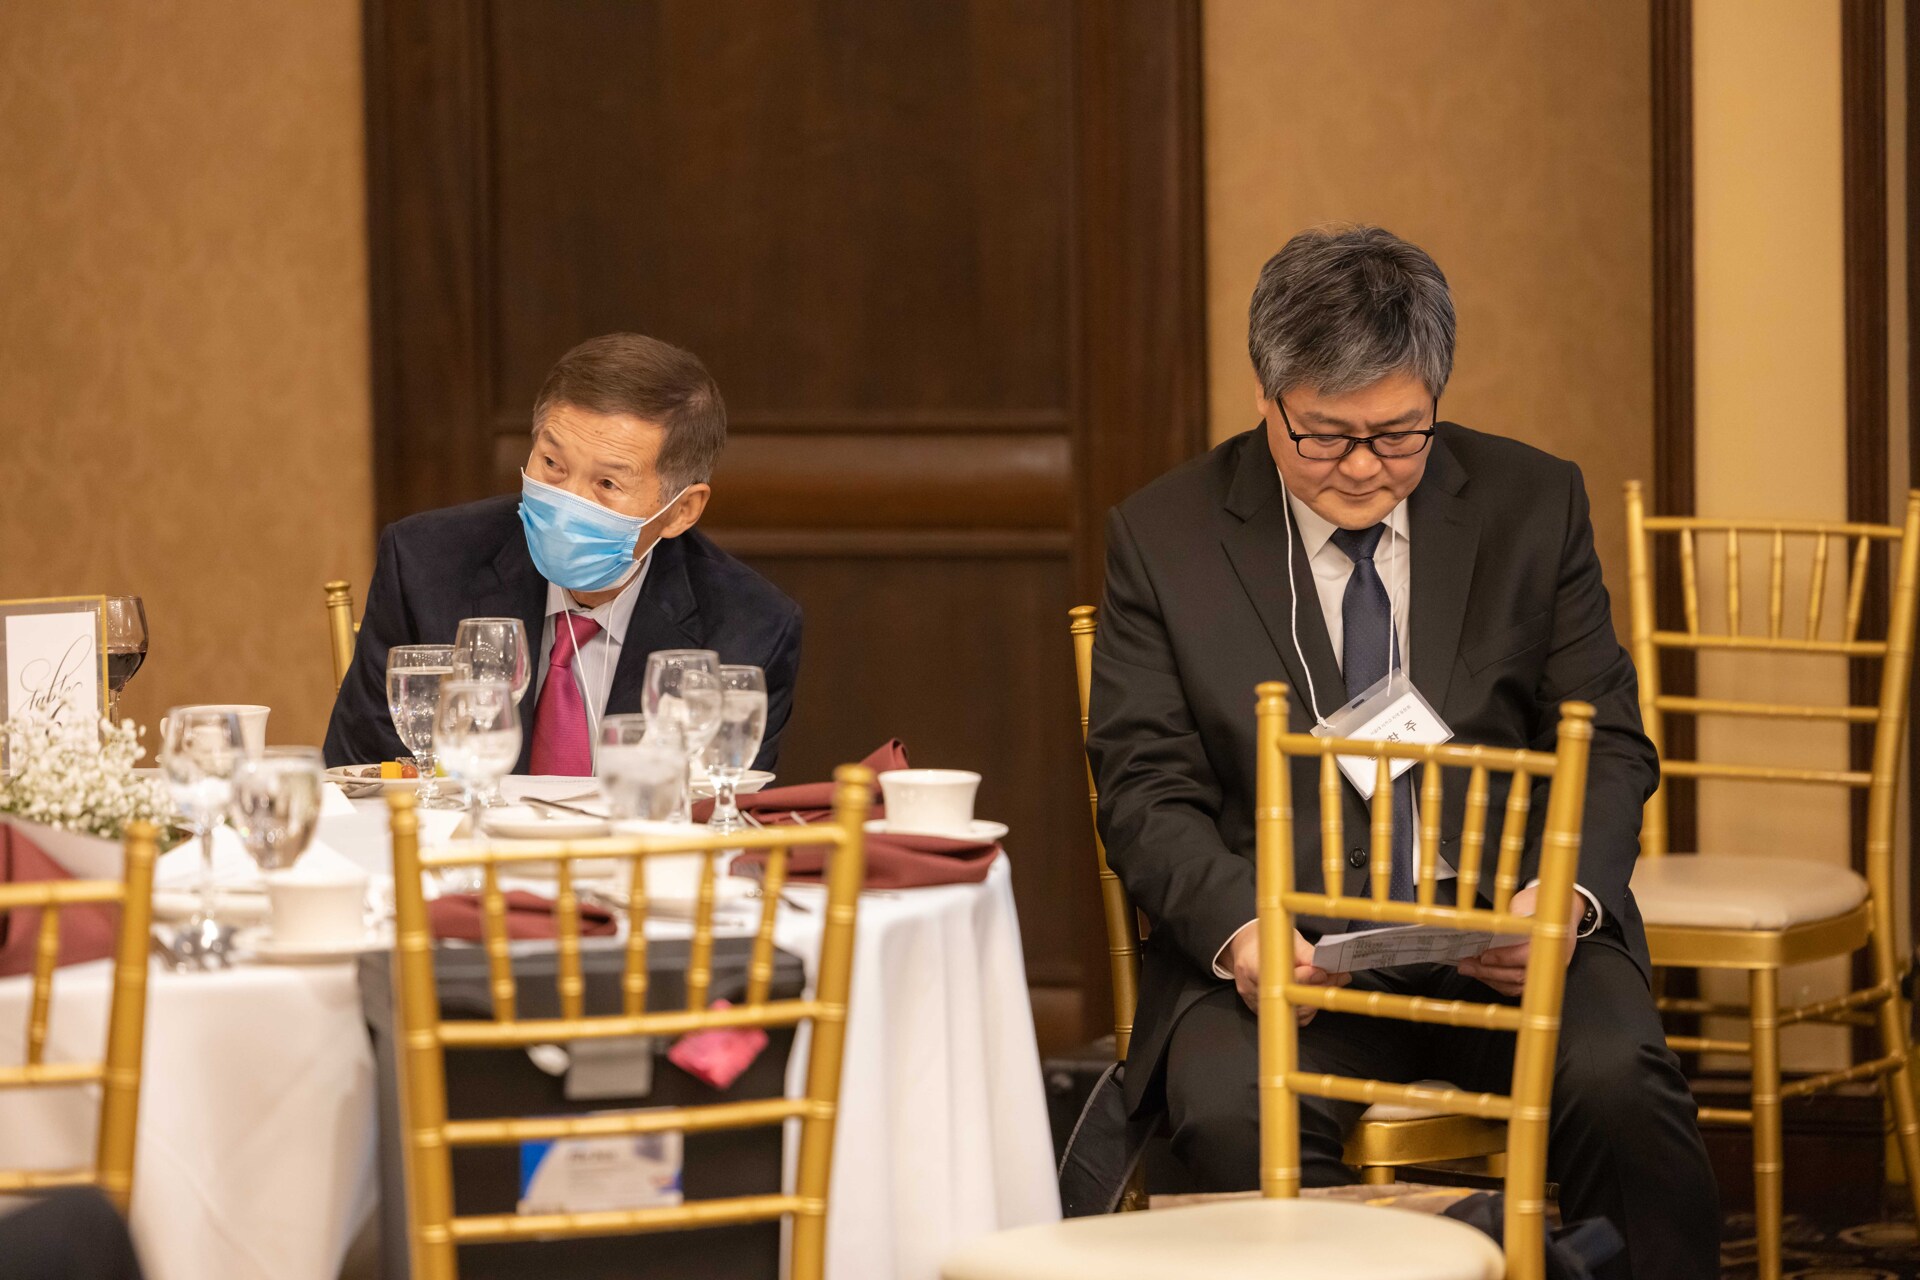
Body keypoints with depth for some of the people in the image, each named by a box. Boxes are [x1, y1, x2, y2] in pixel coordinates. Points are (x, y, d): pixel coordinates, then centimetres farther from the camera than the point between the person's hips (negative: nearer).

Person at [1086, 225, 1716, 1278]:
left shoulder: (1534, 505, 7)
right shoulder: (1163, 538, 4)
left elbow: (1606, 744, 8)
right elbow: (1146, 791, 1)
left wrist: (1566, 895, -14)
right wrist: (1238, 928, -20)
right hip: (1282, 946, -1)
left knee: (1619, 1083, -30)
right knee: (1237, 1116, -34)